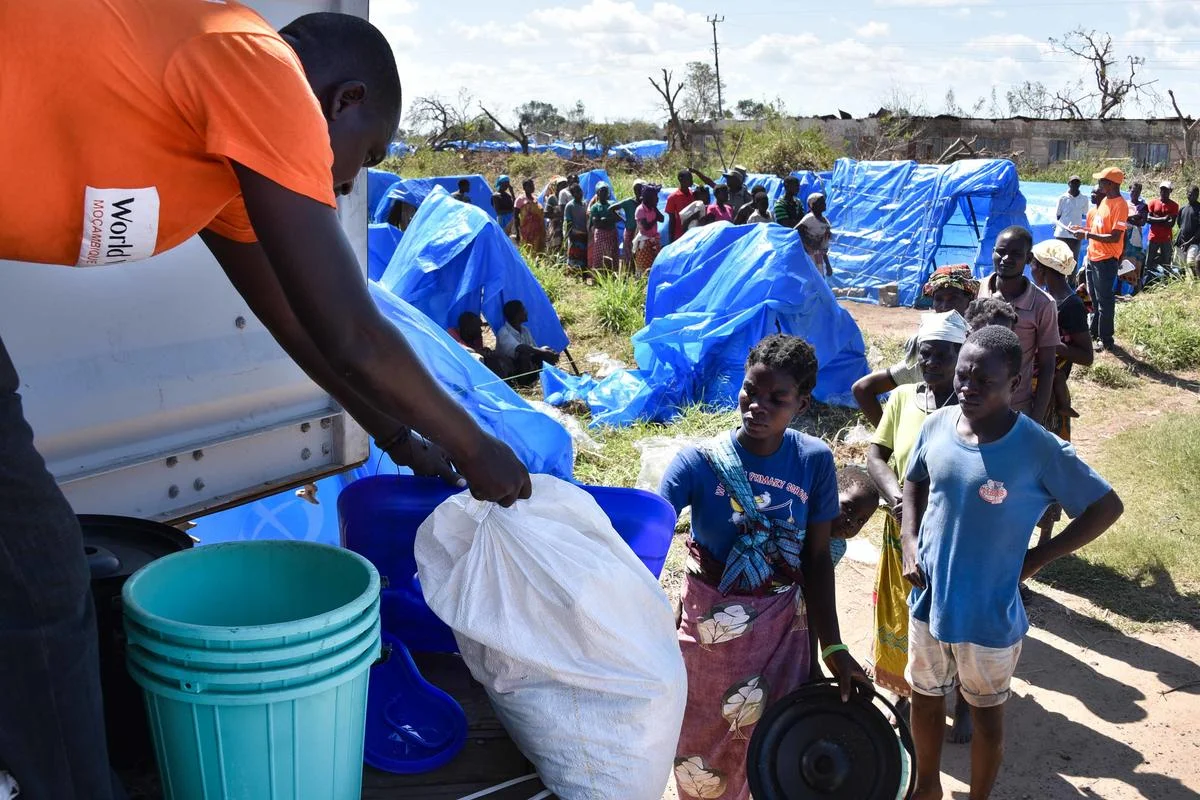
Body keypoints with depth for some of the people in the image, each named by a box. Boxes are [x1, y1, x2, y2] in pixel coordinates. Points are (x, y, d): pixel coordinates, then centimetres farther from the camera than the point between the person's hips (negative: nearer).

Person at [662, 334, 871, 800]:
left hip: (783, 627, 2)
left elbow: (816, 557, -3)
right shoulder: (699, 462, -17)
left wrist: (833, 648, -4)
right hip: (711, 627, -1)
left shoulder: (814, 461, -10)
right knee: (703, 741, 16)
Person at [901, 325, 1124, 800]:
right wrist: (909, 544, -3)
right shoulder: (937, 426, -8)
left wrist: (1036, 559, -12)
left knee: (986, 716, 18)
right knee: (924, 699, 23)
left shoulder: (1039, 449, -21)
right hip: (927, 601, 4)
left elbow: (1107, 507, -11)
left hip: (990, 615, -4)